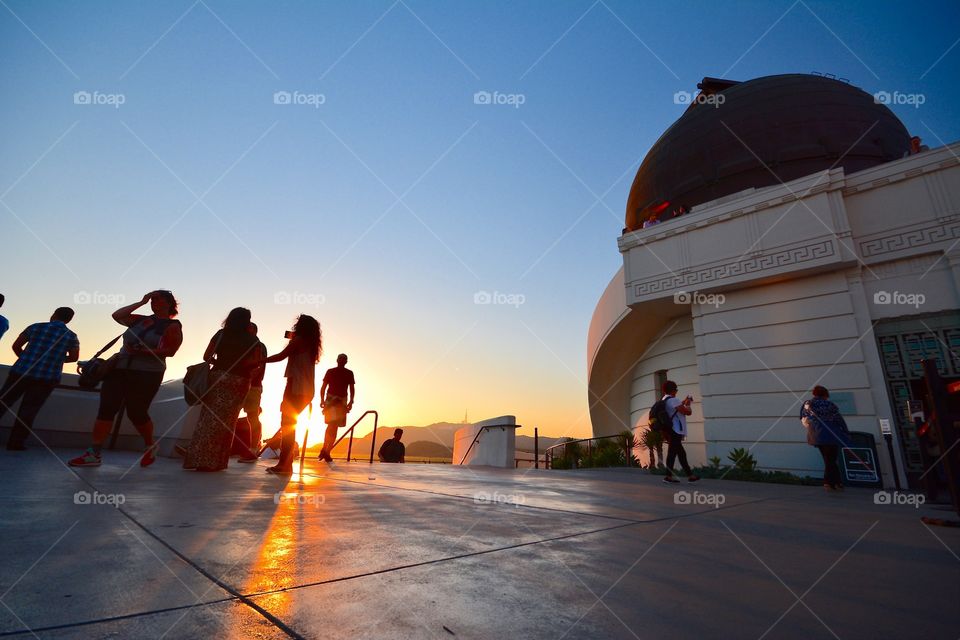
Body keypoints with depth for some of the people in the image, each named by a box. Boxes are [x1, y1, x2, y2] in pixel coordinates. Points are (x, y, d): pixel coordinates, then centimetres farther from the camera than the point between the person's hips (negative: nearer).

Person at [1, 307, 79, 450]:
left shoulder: (35, 327, 3)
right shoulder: (71, 336, 1)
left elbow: (16, 346, 9)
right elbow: (73, 358, 6)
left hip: (20, 372, 1)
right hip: (47, 378, -1)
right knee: (28, 410, 4)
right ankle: (15, 443, 4)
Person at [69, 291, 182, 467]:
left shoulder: (173, 326, -2)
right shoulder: (140, 320, 17)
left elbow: (170, 351, -13)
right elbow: (117, 315, 6)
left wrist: (141, 351, -19)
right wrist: (141, 302, 6)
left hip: (147, 374, -5)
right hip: (120, 368, 6)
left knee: (136, 412, 0)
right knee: (106, 409, -4)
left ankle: (150, 448, 22)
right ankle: (93, 454, -1)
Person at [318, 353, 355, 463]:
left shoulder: (349, 373, 8)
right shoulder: (330, 372, 5)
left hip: (342, 401, 2)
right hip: (330, 400, -2)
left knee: (334, 426, 5)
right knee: (332, 425, -13)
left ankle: (326, 451, 11)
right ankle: (325, 450, -12)